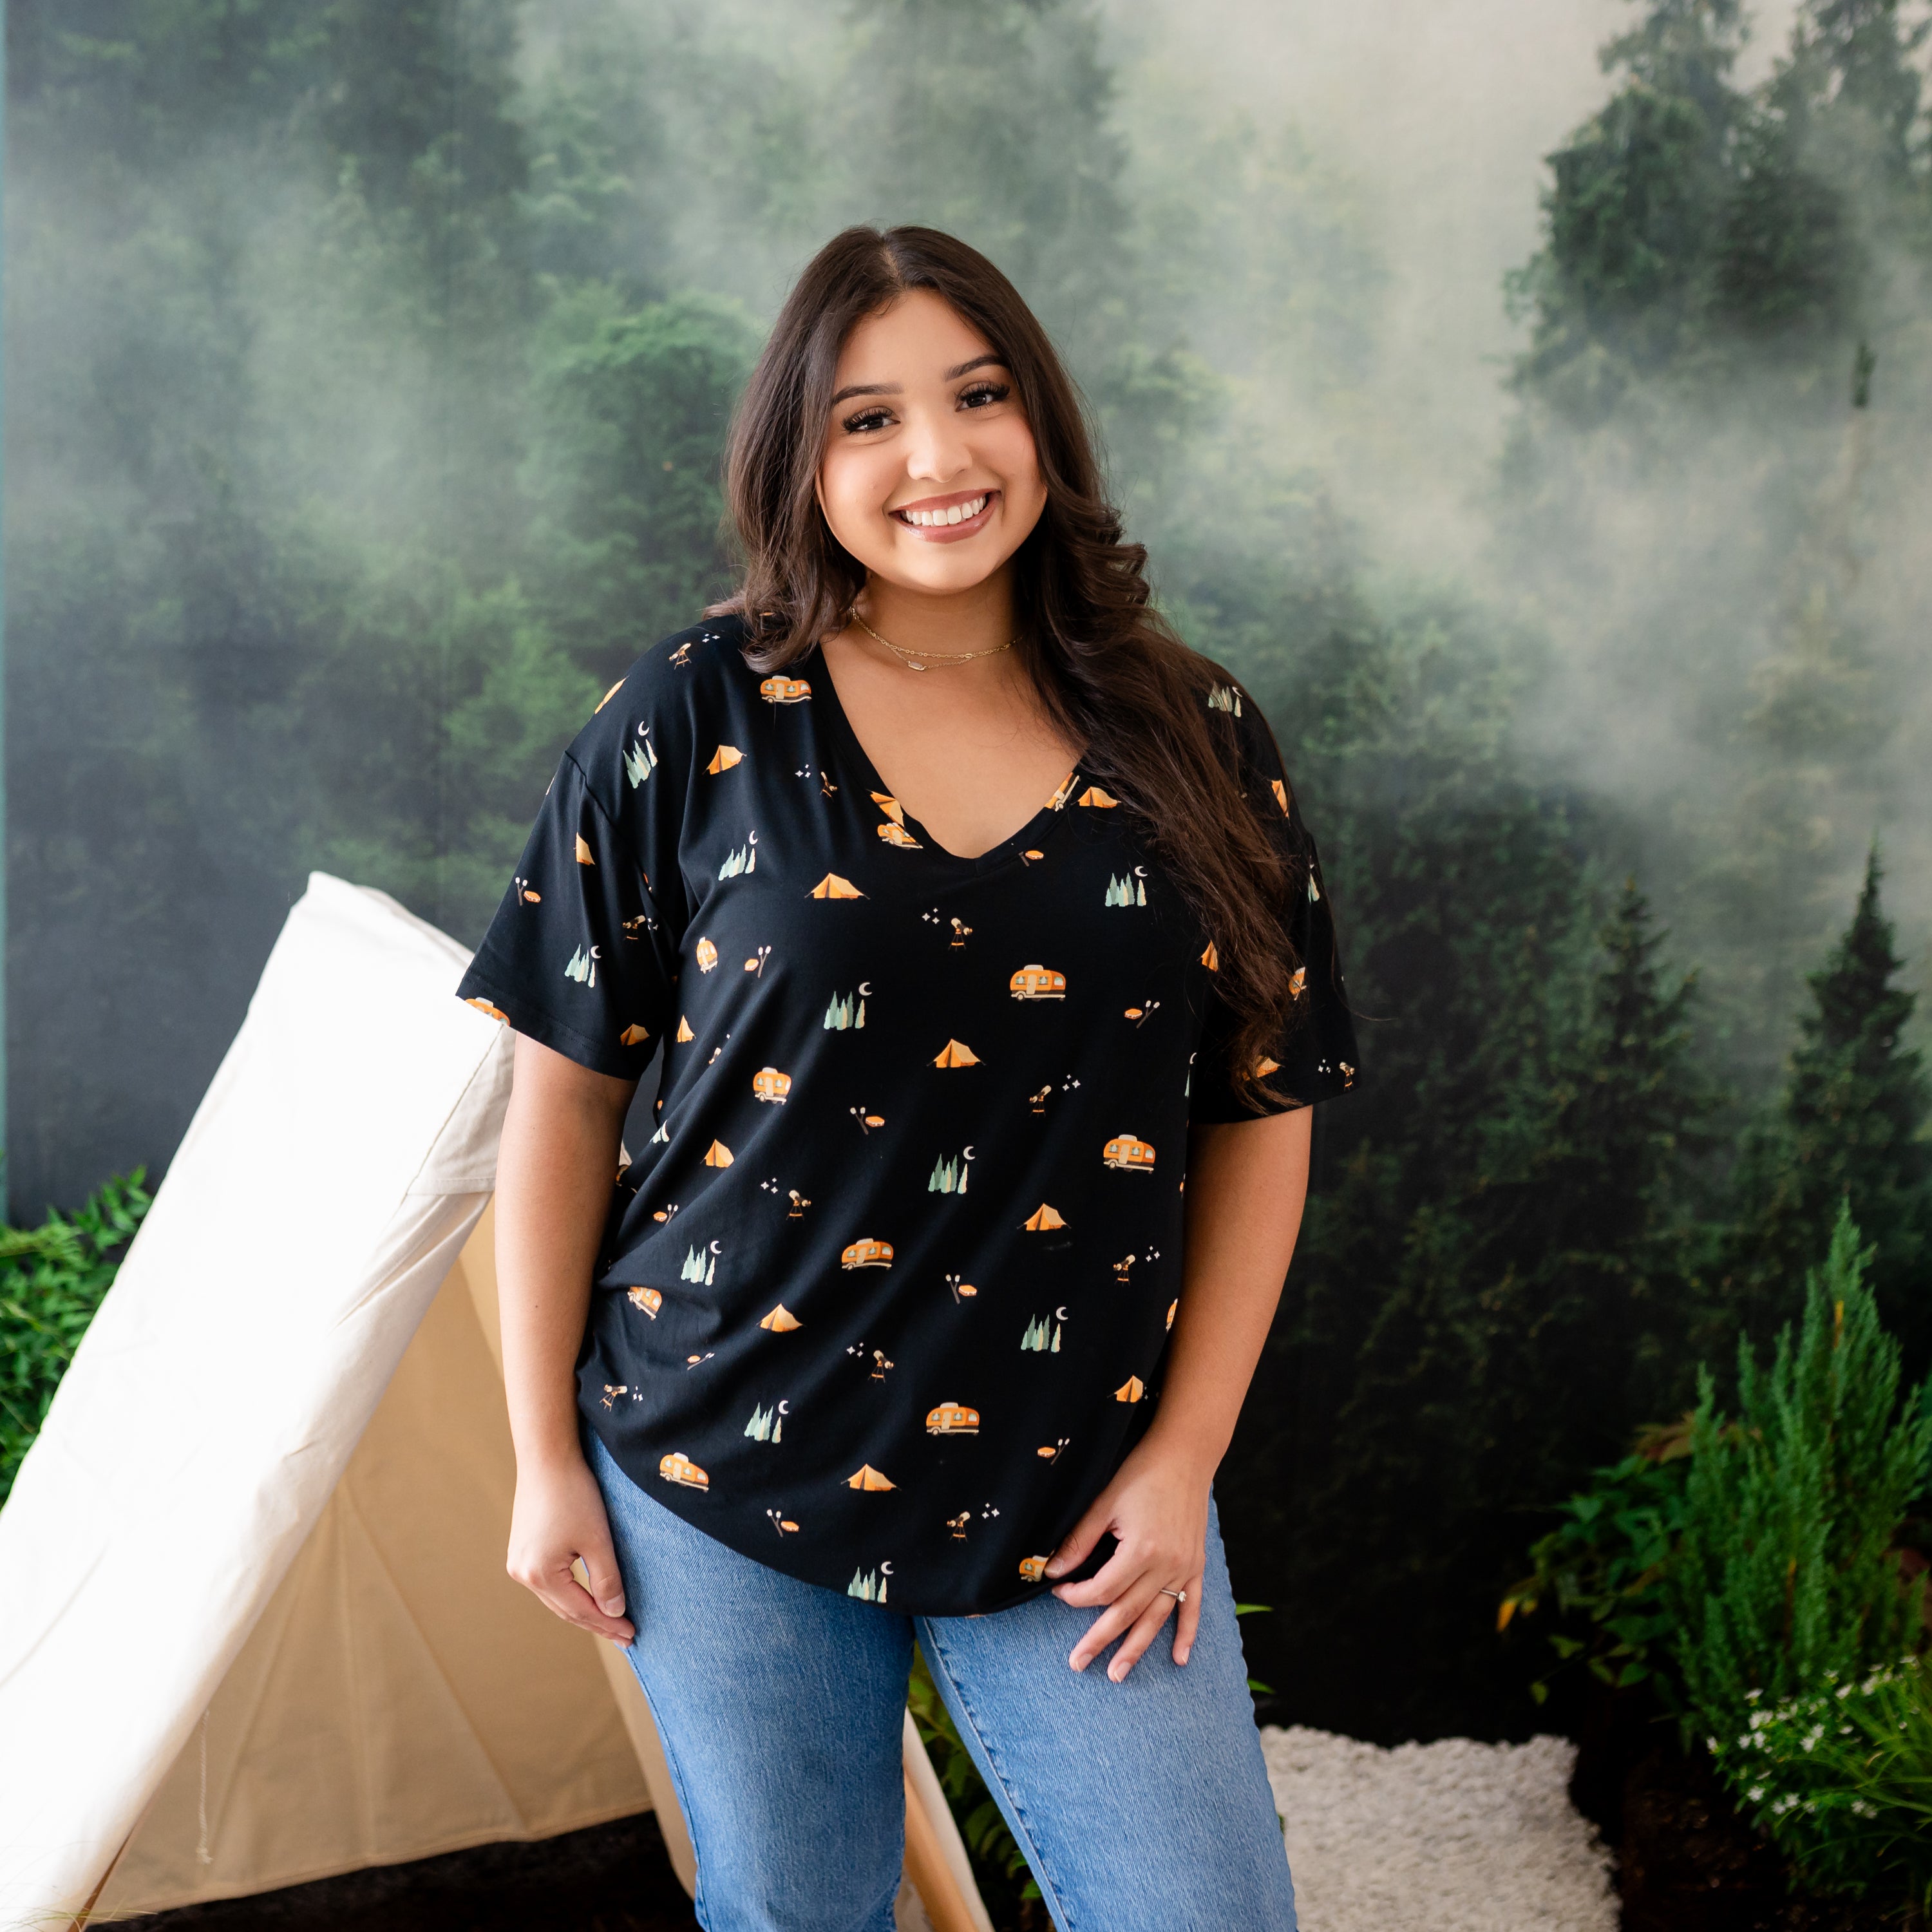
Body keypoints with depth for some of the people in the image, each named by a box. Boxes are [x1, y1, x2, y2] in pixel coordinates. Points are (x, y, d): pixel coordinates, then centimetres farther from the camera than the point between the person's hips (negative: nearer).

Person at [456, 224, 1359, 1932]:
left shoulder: (1194, 745, 0)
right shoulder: (696, 720, -5)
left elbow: (1264, 1113, 5)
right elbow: (567, 1093, -1)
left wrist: (1186, 1448, -1)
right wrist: (546, 1452, 0)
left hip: (1077, 1502, 1)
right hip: (723, 1481, -1)